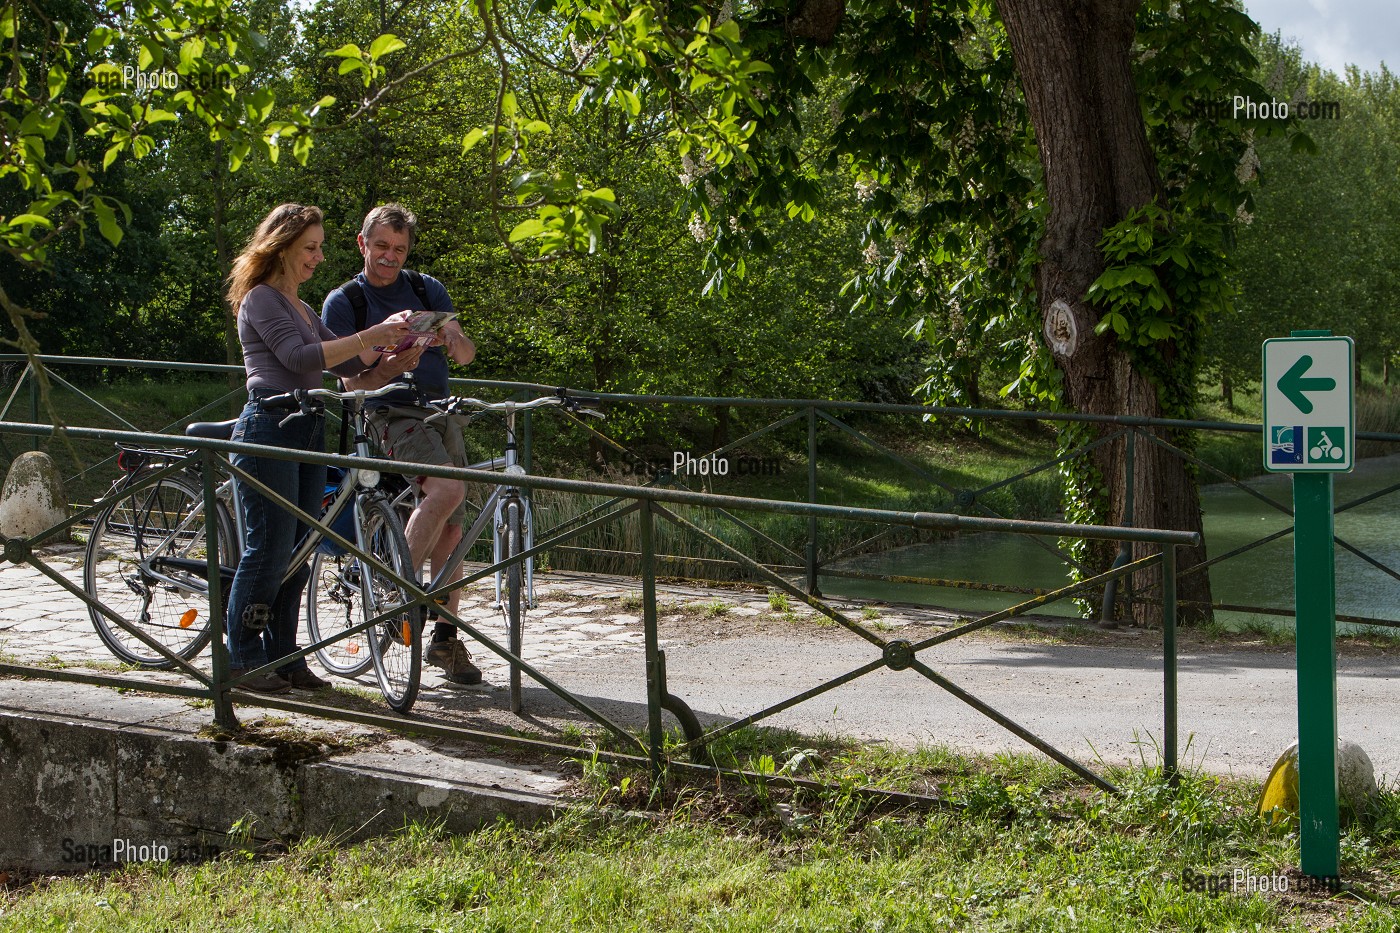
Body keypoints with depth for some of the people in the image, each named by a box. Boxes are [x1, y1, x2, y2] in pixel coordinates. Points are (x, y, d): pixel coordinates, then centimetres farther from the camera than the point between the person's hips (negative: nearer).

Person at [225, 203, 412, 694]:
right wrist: (368, 336, -21)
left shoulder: (300, 308, 22)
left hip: (307, 431, 9)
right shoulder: (261, 299, -6)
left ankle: (283, 656, 13)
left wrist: (387, 337, 3)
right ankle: (241, 659, -1)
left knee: (298, 552, 8)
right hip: (269, 428, -9)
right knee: (269, 547, -8)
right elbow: (300, 357, -18)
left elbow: (344, 362, 17)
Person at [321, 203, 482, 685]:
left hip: (440, 413, 5)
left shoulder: (428, 289, 11)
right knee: (447, 488, -31)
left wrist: (453, 334, -19)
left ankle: (445, 638, 12)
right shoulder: (343, 302, 0)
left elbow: (465, 356, 4)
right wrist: (387, 369, -25)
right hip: (393, 415, -5)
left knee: (452, 529, 2)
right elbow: (351, 382, -5)